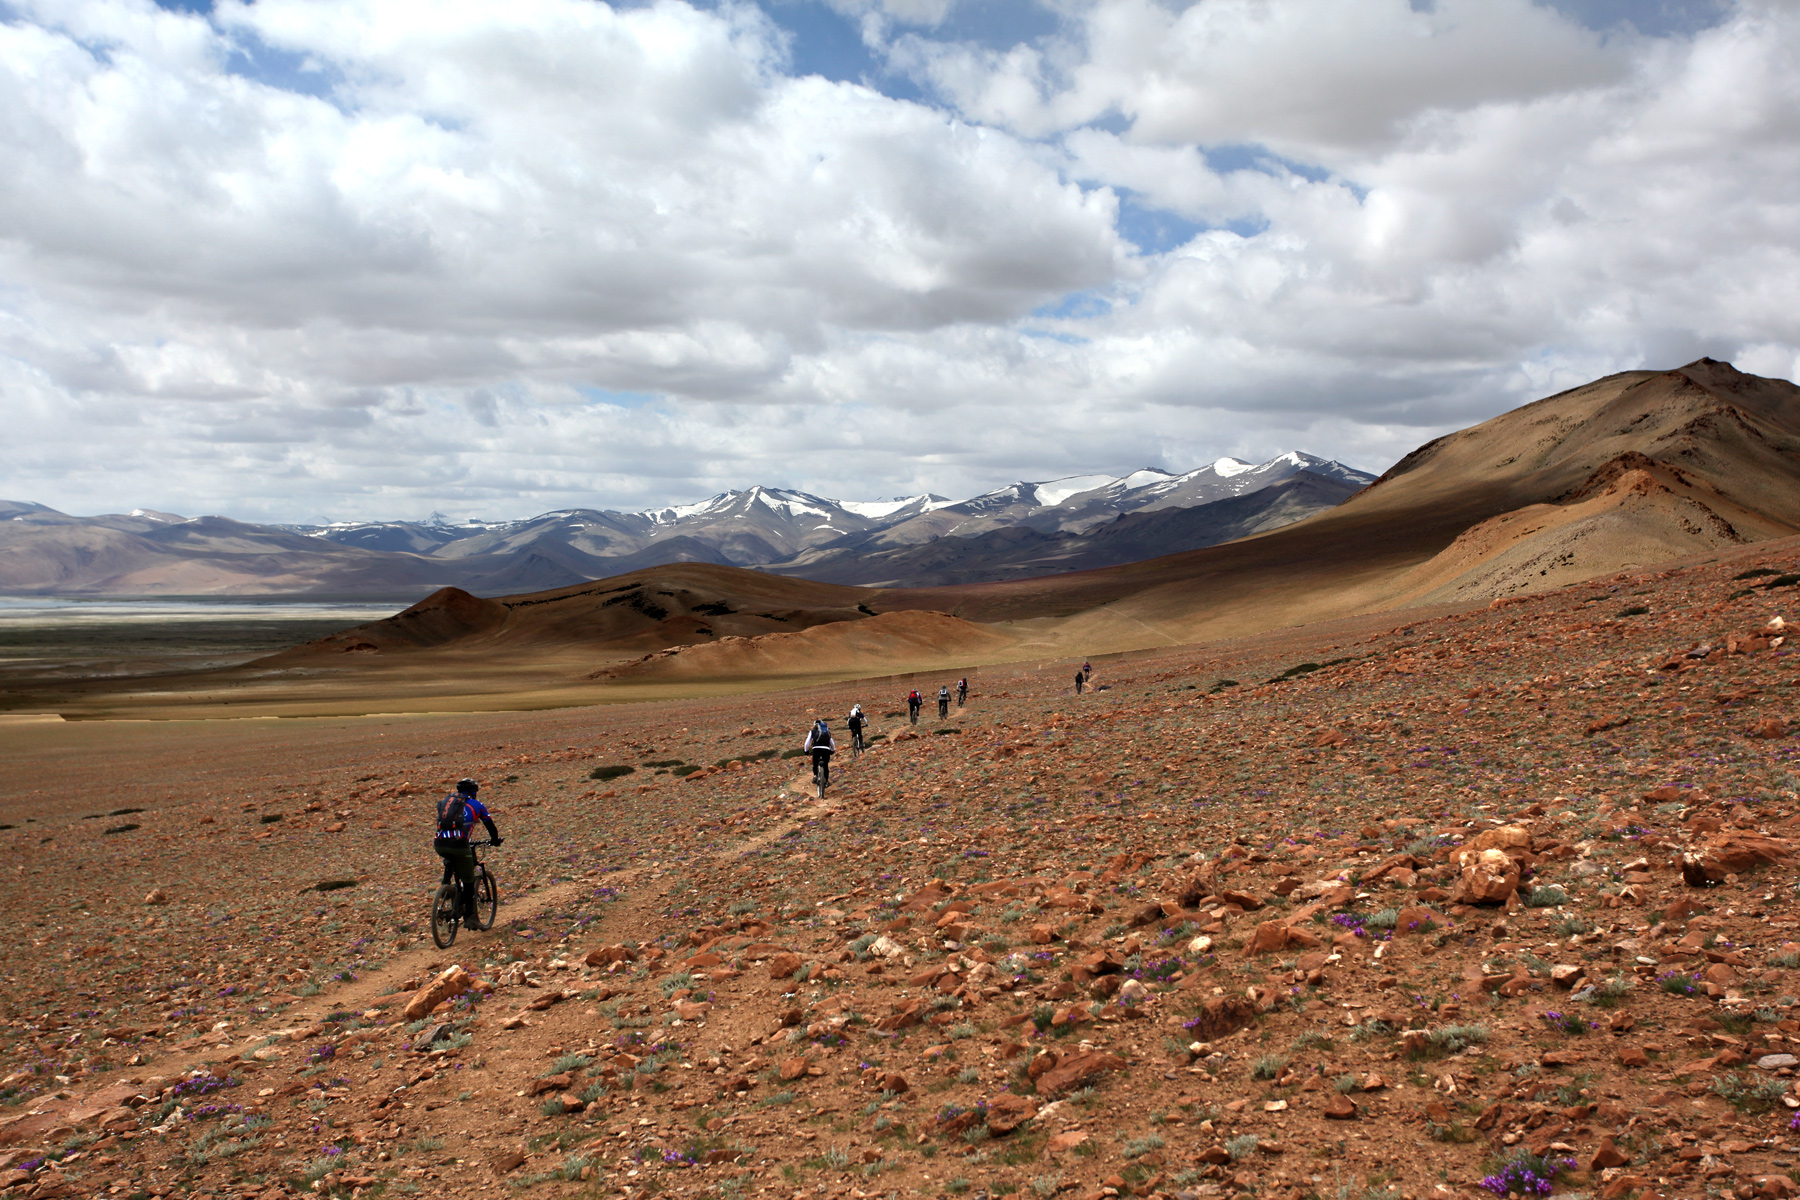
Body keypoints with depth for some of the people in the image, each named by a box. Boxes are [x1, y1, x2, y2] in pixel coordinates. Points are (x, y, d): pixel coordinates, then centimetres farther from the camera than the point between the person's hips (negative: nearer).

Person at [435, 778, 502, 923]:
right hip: (458, 844, -3)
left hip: (439, 844, 3)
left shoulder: (445, 801, 27)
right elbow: (490, 825, 28)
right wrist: (495, 839, 46)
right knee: (468, 881, 14)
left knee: (450, 861, 39)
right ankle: (469, 915, 15)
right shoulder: (476, 805, 18)